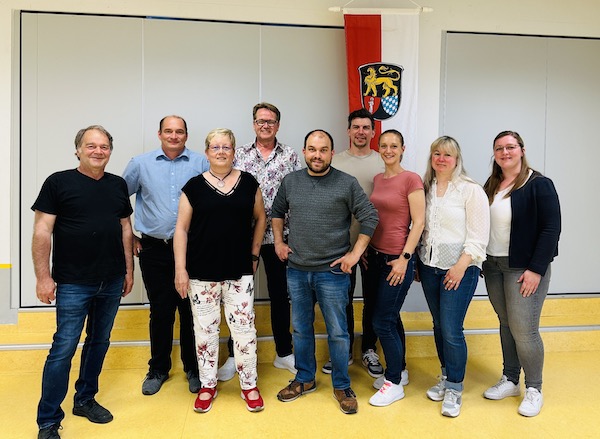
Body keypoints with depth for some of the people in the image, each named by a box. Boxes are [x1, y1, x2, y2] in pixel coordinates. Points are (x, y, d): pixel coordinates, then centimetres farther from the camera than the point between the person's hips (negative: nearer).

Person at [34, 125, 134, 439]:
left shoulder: (118, 185, 9)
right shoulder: (59, 183, -4)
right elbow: (42, 232, -6)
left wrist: (129, 270, 11)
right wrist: (43, 276, -11)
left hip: (111, 283, 5)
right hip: (73, 284, -4)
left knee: (99, 343, 15)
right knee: (63, 349, -1)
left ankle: (85, 400, 34)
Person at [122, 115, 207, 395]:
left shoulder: (201, 163, 1)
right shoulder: (140, 164, 5)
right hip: (154, 249, 1)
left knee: (191, 311, 6)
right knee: (160, 312, 8)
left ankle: (193, 369, 23)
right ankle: (158, 369, 26)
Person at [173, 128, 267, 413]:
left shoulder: (248, 182, 4)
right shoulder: (194, 186, 0)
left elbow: (260, 217, 14)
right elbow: (182, 228, 0)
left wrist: (254, 252, 7)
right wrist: (180, 269, -6)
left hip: (240, 272, 1)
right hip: (202, 273, 0)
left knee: (244, 328, 4)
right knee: (205, 330, 10)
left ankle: (249, 385, 23)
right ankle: (207, 386, 28)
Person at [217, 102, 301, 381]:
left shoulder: (290, 156, 4)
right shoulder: (239, 155, 4)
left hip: (277, 236, 0)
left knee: (280, 295, 11)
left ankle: (283, 353, 27)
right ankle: (234, 356, 24)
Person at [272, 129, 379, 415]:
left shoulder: (347, 183, -7)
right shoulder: (290, 181, 4)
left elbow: (369, 218, -5)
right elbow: (277, 212, 18)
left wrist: (355, 253, -9)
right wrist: (278, 241, 9)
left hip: (332, 272, -3)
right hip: (297, 270, 4)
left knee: (338, 332, 6)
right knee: (301, 329, 16)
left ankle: (342, 386, 25)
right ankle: (305, 379, 35)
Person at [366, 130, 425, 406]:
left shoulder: (411, 179, -11)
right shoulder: (377, 180, 10)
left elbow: (418, 223, -13)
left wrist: (405, 258, -16)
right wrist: (366, 249, 11)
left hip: (397, 259, -7)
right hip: (376, 256, 7)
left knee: (382, 322, -3)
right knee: (391, 318, 17)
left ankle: (394, 384, 14)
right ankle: (399, 370, 34)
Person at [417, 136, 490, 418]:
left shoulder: (471, 190, -6)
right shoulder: (426, 188, 9)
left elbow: (478, 236, -10)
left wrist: (461, 266, -16)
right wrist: (418, 261, 10)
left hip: (459, 268, -5)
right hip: (430, 267, 5)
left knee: (451, 330, -6)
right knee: (438, 326, 14)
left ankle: (454, 389, 12)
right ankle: (446, 377, 32)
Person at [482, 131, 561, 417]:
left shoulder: (539, 185, -7)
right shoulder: (490, 187, 10)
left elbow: (551, 229, -12)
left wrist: (536, 269, -17)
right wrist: (480, 261, 7)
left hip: (524, 268, -5)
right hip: (493, 266, 5)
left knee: (524, 329, -3)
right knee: (506, 324, 13)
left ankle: (534, 389, 16)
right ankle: (510, 380, 27)